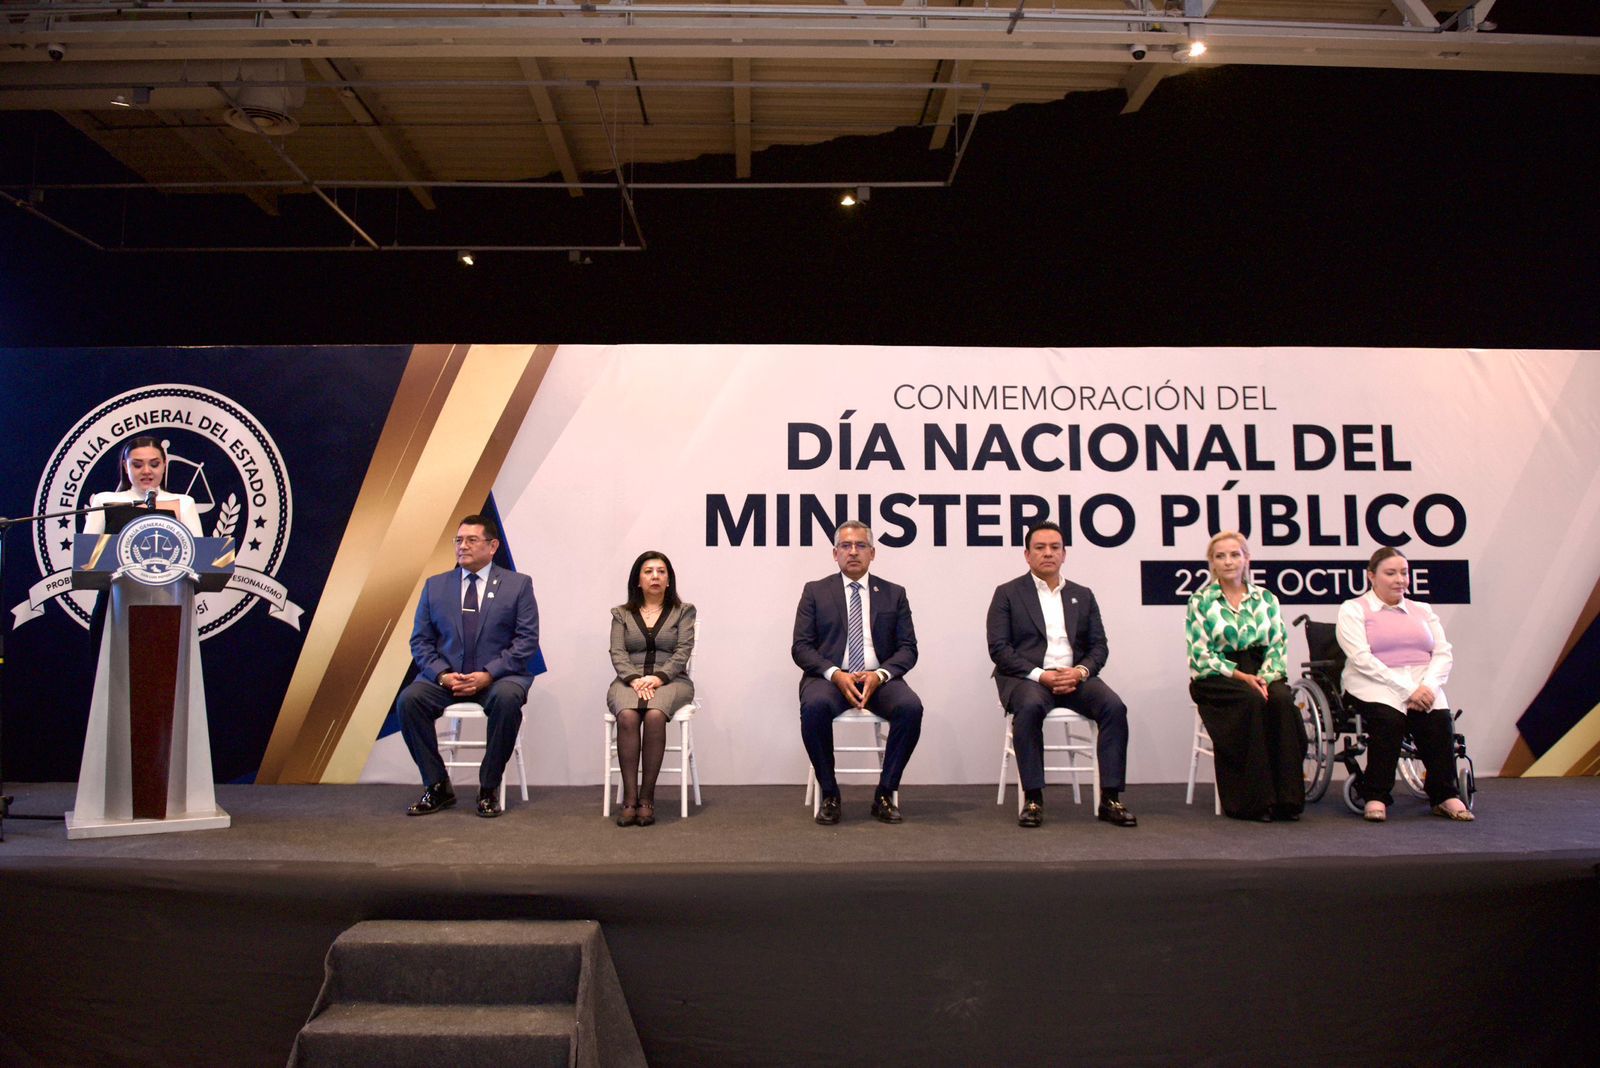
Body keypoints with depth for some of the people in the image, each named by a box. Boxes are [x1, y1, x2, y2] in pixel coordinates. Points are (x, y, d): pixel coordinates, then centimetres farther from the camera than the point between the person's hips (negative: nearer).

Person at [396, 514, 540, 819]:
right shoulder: (435, 586, 12)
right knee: (408, 699, -25)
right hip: (445, 676, 3)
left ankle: (489, 788, -17)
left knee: (507, 697, -36)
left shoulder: (518, 584, 4)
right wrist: (442, 675, -11)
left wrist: (488, 674, -17)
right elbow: (420, 641, 9)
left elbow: (527, 640, -4)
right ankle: (438, 787, -8)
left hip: (498, 676, -3)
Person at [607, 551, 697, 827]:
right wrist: (635, 679, -15)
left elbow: (683, 652, 0)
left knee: (654, 715, -35)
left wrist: (658, 678, -15)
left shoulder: (683, 611, 12)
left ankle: (647, 797, -27)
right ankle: (629, 799, -30)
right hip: (629, 680, 1)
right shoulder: (621, 614, 16)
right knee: (627, 717, -34)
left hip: (670, 680, -1)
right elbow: (618, 653, 4)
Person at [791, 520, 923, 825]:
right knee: (814, 706, -35)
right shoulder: (815, 592, 10)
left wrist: (879, 674, -14)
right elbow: (801, 647, 2)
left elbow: (907, 648, 6)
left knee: (911, 707, -30)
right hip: (830, 676, -1)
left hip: (878, 678, 1)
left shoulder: (894, 594, 13)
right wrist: (836, 675, -16)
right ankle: (829, 794, -15)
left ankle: (885, 794, -13)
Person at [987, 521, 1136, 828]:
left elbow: (1099, 647, 12)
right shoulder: (1007, 593, 7)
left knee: (1114, 706, -25)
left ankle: (1110, 799, -20)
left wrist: (1080, 671, -11)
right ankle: (1033, 799, -29)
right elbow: (998, 648, -4)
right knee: (1030, 706, -37)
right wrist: (1040, 675, -16)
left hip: (1074, 676, 3)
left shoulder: (1083, 596, 18)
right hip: (1026, 677, -3)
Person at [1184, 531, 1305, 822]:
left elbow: (1277, 646, 6)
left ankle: (1286, 798, -24)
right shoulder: (1201, 601, 3)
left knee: (1282, 698, -31)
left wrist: (1265, 676, -14)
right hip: (1214, 678, -3)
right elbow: (1200, 655, -5)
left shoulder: (1266, 599, 13)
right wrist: (1242, 677, -16)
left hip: (1260, 674, 3)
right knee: (1250, 700, -34)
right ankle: (1252, 801, -27)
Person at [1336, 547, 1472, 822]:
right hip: (1374, 685, -4)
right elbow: (1361, 658, -9)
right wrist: (1406, 689, -19)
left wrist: (1427, 686, -12)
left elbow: (1444, 654, 10)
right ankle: (1375, 796, -22)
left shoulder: (1422, 610, 22)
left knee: (1440, 718, -28)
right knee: (1388, 717, -34)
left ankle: (1445, 795, -14)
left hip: (1422, 685, 4)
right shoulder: (1353, 609, 6)